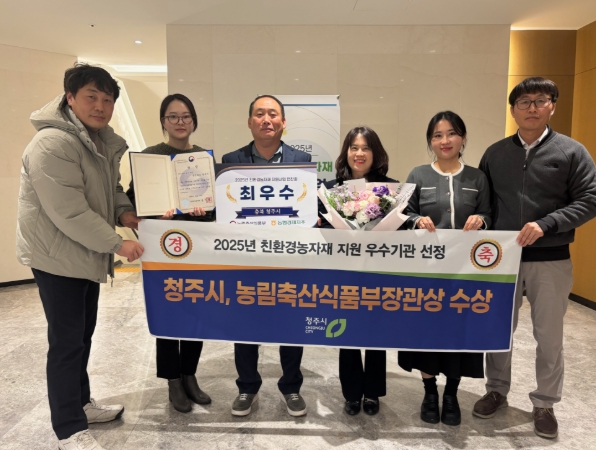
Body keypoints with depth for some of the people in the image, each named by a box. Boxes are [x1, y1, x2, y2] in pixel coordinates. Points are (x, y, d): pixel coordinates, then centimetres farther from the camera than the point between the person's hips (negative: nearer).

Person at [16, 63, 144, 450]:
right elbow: (68, 211, -27)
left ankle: (81, 402, 37)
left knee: (84, 332, 19)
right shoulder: (52, 142, -22)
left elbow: (111, 188, 18)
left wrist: (124, 212, -2)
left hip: (87, 252, 9)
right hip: (57, 254, -9)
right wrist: (116, 243, -23)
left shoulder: (104, 141, 8)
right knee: (67, 340, 1)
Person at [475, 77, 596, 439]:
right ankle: (497, 391, 32)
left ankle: (545, 403, 28)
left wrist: (546, 225, -19)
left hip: (551, 260, -2)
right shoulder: (495, 153, 6)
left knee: (549, 336, 9)